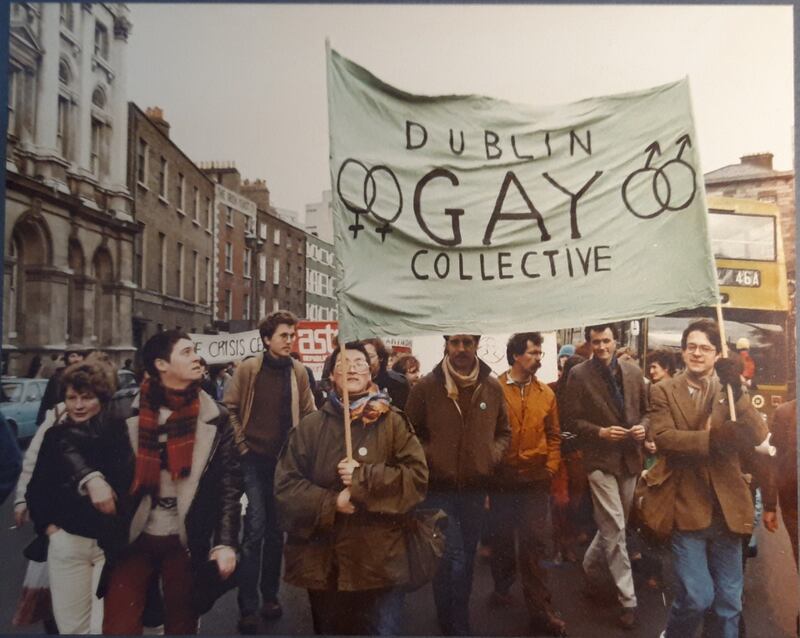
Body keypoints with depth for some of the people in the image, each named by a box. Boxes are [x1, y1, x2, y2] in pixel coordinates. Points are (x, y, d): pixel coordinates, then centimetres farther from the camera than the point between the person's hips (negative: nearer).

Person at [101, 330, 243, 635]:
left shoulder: (216, 418, -3)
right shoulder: (129, 414, -3)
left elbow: (229, 483, -5)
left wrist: (226, 542, -10)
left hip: (187, 540, 1)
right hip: (134, 537, 0)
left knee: (181, 625, 16)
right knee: (118, 626, 1)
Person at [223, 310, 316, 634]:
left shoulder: (298, 371, 1)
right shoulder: (247, 369, -6)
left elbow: (308, 414, 7)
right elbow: (229, 409, -2)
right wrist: (240, 445, -6)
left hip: (285, 460, 3)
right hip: (254, 459, -3)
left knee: (276, 530, 13)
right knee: (255, 527, -6)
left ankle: (270, 596, 28)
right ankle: (247, 606, 6)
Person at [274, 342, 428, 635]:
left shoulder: (392, 422, 0)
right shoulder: (310, 426, 4)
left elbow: (417, 476, -8)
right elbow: (285, 484, 0)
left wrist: (363, 479, -15)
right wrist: (331, 503, -13)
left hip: (380, 563, -2)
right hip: (322, 563, 2)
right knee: (328, 629, 19)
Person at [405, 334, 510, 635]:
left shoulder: (493, 387, 1)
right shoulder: (426, 386, -8)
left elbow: (504, 432, 14)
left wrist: (493, 454, -3)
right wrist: (427, 456, -13)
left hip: (476, 488, 4)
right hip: (439, 488, -4)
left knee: (467, 557, 17)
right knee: (451, 558, -5)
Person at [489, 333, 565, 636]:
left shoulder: (546, 393, 3)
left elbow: (553, 436, 10)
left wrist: (551, 468, 0)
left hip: (536, 480, 1)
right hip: (501, 480, -1)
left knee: (533, 544, 4)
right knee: (502, 539, 15)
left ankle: (540, 611, 12)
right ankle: (502, 587, 39)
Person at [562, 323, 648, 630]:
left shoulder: (633, 371, 6)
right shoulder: (579, 375, -5)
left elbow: (646, 410, 13)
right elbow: (572, 420, -4)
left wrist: (642, 427, -7)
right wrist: (600, 432, -17)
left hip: (629, 458, 4)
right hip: (600, 459, -4)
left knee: (610, 526, 16)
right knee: (615, 529, -5)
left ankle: (591, 566, 41)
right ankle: (627, 600, 6)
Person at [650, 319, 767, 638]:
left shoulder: (731, 390, 6)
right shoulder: (664, 391, -1)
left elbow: (758, 436, -10)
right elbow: (664, 438, -15)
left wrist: (736, 390, -21)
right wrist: (712, 439, -26)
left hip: (726, 509, 3)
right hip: (687, 507, -3)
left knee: (728, 601, 13)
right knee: (697, 596, -4)